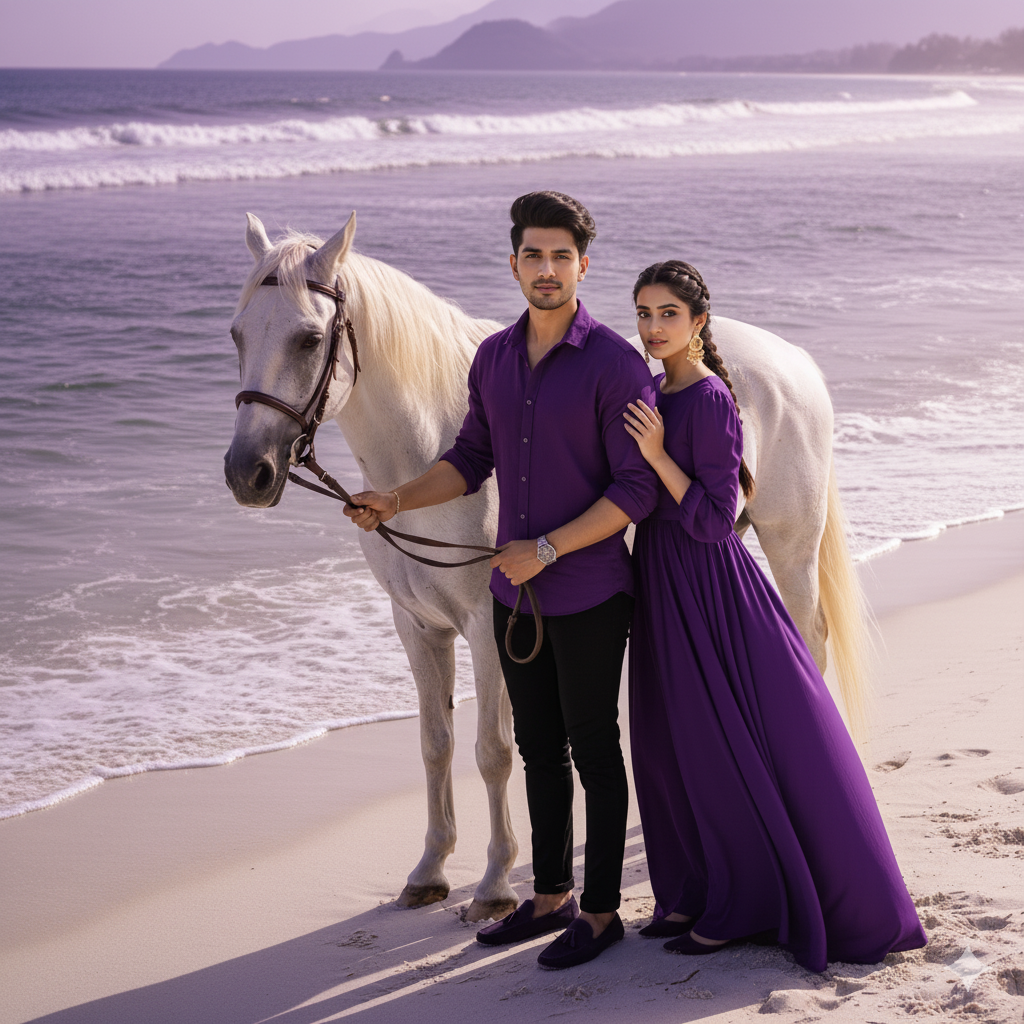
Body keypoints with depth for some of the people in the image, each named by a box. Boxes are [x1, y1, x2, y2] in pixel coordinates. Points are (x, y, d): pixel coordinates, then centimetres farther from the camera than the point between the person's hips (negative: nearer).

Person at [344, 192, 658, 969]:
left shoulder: (615, 363, -16)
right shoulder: (493, 358, 4)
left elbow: (637, 490, -18)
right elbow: (472, 459, 14)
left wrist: (546, 548, -21)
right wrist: (397, 501, -1)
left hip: (589, 594, -6)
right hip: (516, 592, 6)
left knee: (594, 752, 5)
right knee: (539, 749, 16)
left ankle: (602, 912, 17)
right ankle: (552, 896, 30)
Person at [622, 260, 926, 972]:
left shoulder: (709, 401, -18)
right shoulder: (659, 394, 9)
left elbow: (713, 520, -20)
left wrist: (656, 455, -25)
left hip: (705, 586, -9)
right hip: (664, 583, 9)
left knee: (724, 745, 0)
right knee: (674, 745, 14)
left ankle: (745, 906, 12)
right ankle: (698, 891, 26)